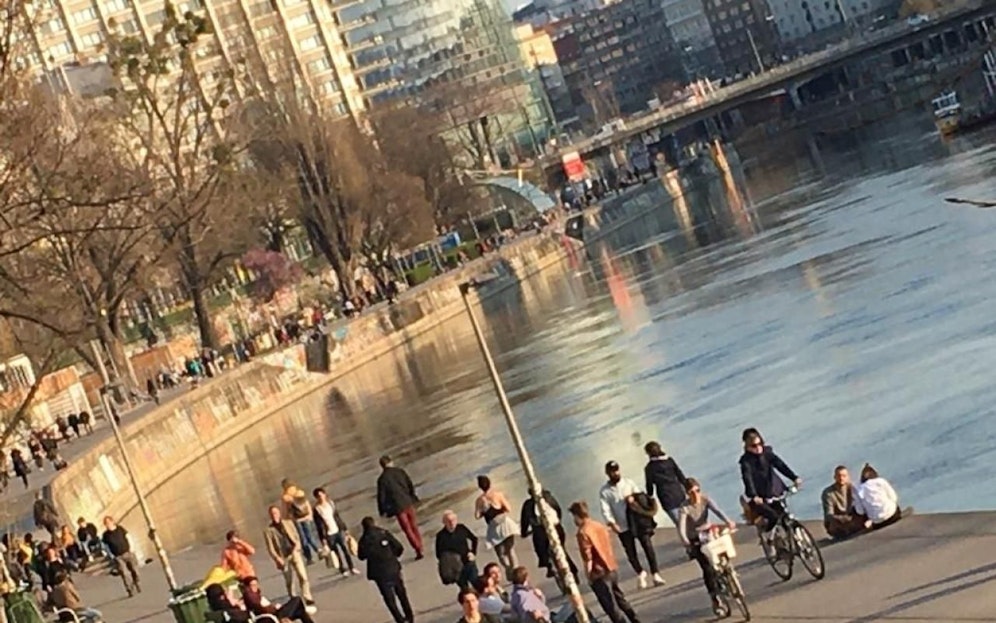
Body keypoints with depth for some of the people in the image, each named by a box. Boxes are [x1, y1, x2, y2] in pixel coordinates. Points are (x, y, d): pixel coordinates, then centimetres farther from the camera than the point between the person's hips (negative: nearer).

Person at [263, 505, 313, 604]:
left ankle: (307, 598, -11)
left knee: (303, 576, -12)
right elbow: (270, 548, -4)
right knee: (289, 581, 8)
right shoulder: (268, 530, -1)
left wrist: (296, 549, -9)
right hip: (283, 558, -1)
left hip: (294, 554, 1)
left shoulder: (288, 523, 8)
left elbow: (296, 537, 8)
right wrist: (277, 558, -16)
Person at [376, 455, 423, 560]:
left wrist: (382, 511, 3)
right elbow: (411, 485, 6)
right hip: (408, 503, 4)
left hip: (398, 507, -4)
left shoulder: (382, 479, -12)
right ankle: (419, 547, 23)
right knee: (414, 527, 19)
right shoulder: (400, 472, -1)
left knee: (407, 530, 6)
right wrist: (412, 498, 22)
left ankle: (418, 550, 2)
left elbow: (381, 496, -9)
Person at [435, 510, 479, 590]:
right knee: (465, 589, 10)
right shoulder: (441, 536, -13)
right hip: (456, 568, -2)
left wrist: (473, 553, 1)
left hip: (468, 562, 2)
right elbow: (438, 553, -5)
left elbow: (474, 538, 11)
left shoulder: (461, 528, -5)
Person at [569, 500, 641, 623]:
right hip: (613, 569, 8)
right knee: (620, 599, 21)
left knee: (610, 606, 0)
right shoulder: (600, 526, 7)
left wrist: (588, 576, -7)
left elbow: (588, 559, -18)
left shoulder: (583, 532, -17)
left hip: (599, 574, -8)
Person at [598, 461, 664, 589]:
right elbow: (605, 510, -7)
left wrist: (633, 497, -15)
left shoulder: (628, 483, 6)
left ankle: (655, 574, 1)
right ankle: (640, 573, 28)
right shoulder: (604, 491, 1)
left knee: (648, 546, -7)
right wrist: (611, 523, -21)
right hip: (623, 527, 0)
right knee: (631, 553, 4)